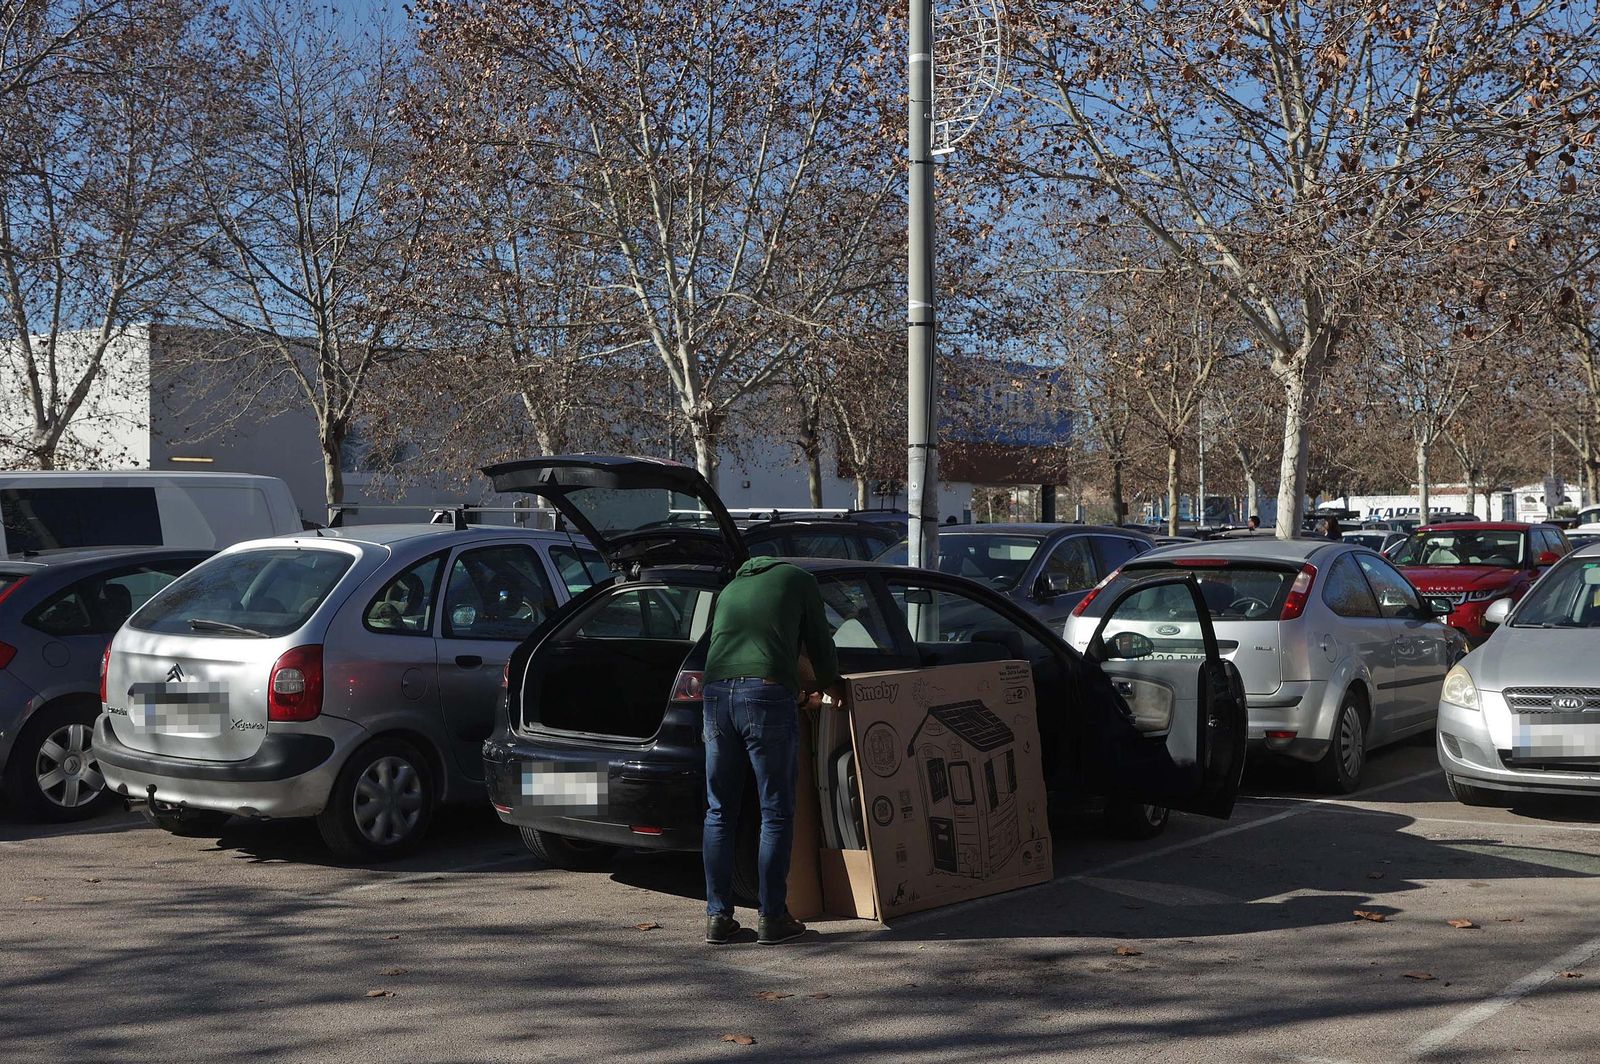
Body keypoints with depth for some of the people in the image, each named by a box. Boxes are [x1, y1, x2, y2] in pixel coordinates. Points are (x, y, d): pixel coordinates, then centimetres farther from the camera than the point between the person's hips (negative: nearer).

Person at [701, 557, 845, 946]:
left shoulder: (731, 588, 31)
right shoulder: (798, 579, 17)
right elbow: (819, 641, 18)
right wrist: (831, 685, 38)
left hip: (716, 694, 5)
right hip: (768, 695, -5)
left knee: (719, 813, 11)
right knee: (776, 813, 3)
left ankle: (717, 916, 11)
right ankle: (772, 918, 4)